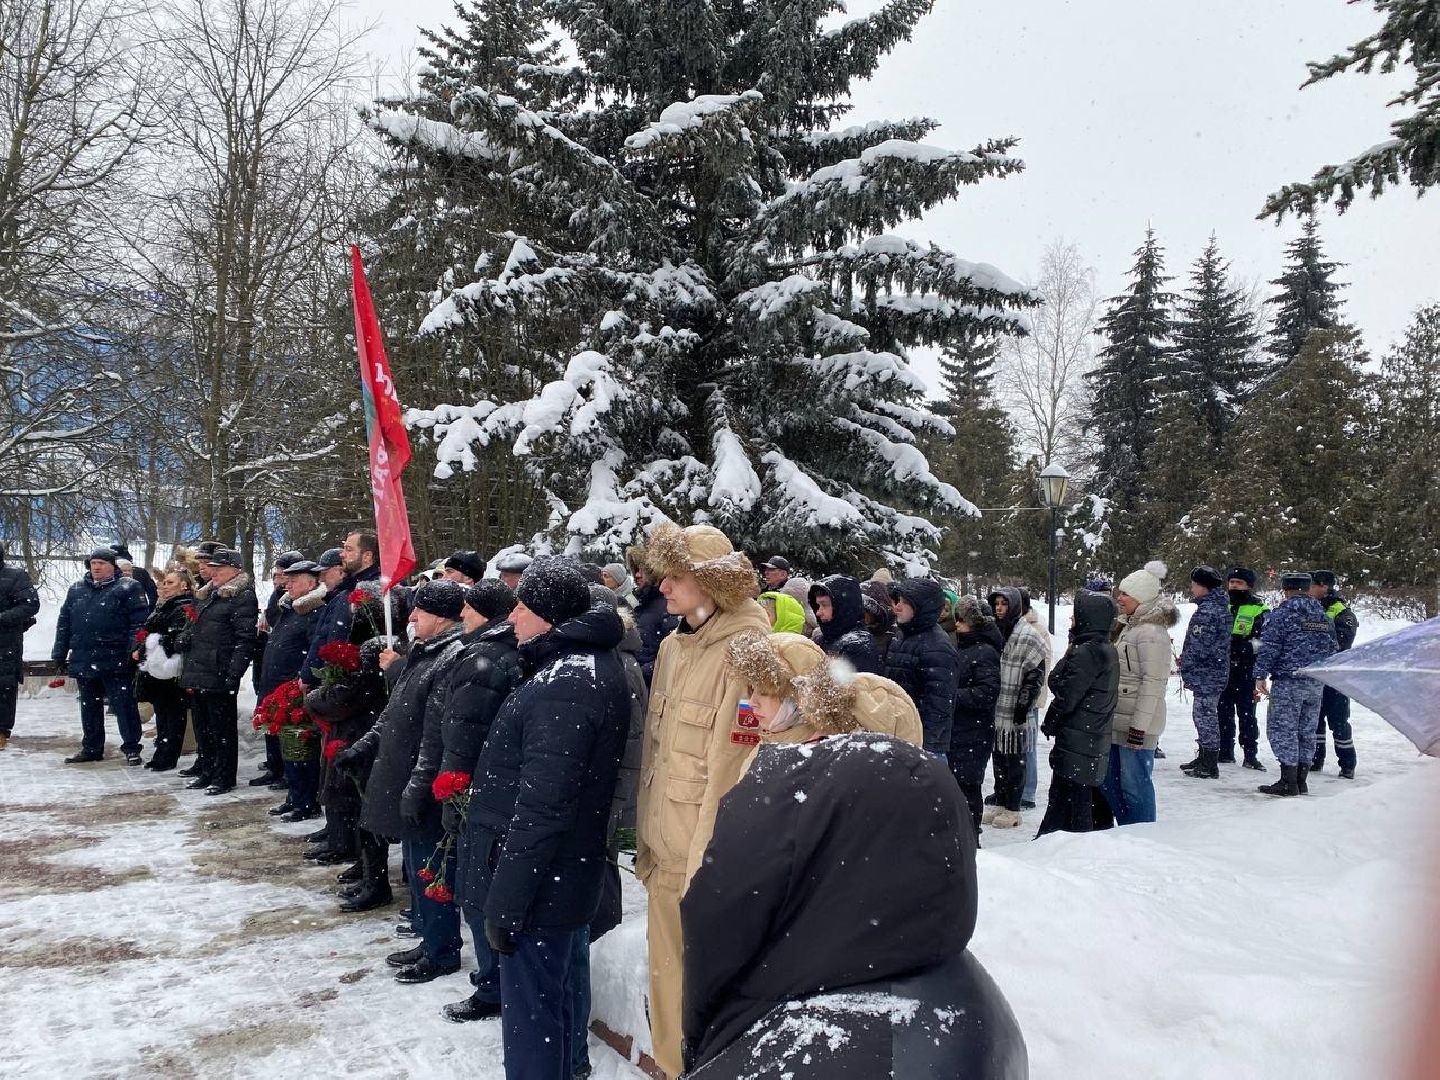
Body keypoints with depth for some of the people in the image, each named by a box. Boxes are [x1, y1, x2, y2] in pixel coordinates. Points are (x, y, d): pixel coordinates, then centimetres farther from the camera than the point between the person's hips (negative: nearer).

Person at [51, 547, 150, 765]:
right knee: (89, 706, 14)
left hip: (114, 661, -6)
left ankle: (131, 748, 3)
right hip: (83, 660, 6)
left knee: (123, 704, -3)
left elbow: (139, 622, -9)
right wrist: (60, 653, 14)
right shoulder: (76, 589, 15)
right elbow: (64, 623, 18)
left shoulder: (128, 588, -3)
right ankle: (91, 748, 25)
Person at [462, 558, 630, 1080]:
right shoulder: (593, 666, 9)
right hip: (567, 875, 10)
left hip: (539, 882, -10)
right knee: (557, 1000, 23)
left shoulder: (563, 687, -24)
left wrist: (504, 901, -20)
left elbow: (539, 807, -26)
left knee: (530, 1015, 4)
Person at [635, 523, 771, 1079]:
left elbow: (731, 770, -18)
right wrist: (645, 841, 13)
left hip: (709, 853, -7)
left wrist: (706, 871, -17)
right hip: (663, 848, 7)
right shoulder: (672, 646, 7)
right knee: (667, 985, 20)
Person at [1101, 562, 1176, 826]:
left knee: (1134, 784, -2)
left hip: (1137, 724, -10)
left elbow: (1152, 683, -20)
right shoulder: (1129, 626, 15)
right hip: (1117, 720, 10)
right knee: (1109, 780, 16)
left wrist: (1139, 725, -22)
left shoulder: (1151, 632, -16)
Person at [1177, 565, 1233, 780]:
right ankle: (1205, 758, 27)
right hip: (1215, 671, 10)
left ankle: (1209, 766, 1)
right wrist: (1185, 659, 18)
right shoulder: (1221, 607, 15)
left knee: (1204, 714, -4)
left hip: (1205, 674, -10)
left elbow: (1198, 644, -22)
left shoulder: (1207, 610, -19)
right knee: (1205, 714, 17)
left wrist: (1186, 669, -11)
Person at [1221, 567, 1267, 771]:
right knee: (1223, 711, 10)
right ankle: (1225, 752, 19)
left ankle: (1251, 755, 2)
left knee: (1246, 712, -4)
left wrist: (1246, 646, -24)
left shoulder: (1258, 609, -1)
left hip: (1245, 670, -5)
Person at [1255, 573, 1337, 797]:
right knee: (1306, 732, 12)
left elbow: (1269, 647, -13)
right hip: (1316, 685, 7)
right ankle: (1301, 781, 17)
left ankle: (1288, 783, -6)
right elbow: (1331, 650, 19)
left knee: (1283, 729, -4)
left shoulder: (1281, 614, -8)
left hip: (1287, 682, -7)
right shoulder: (1324, 617, 13)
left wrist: (1260, 676, -9)